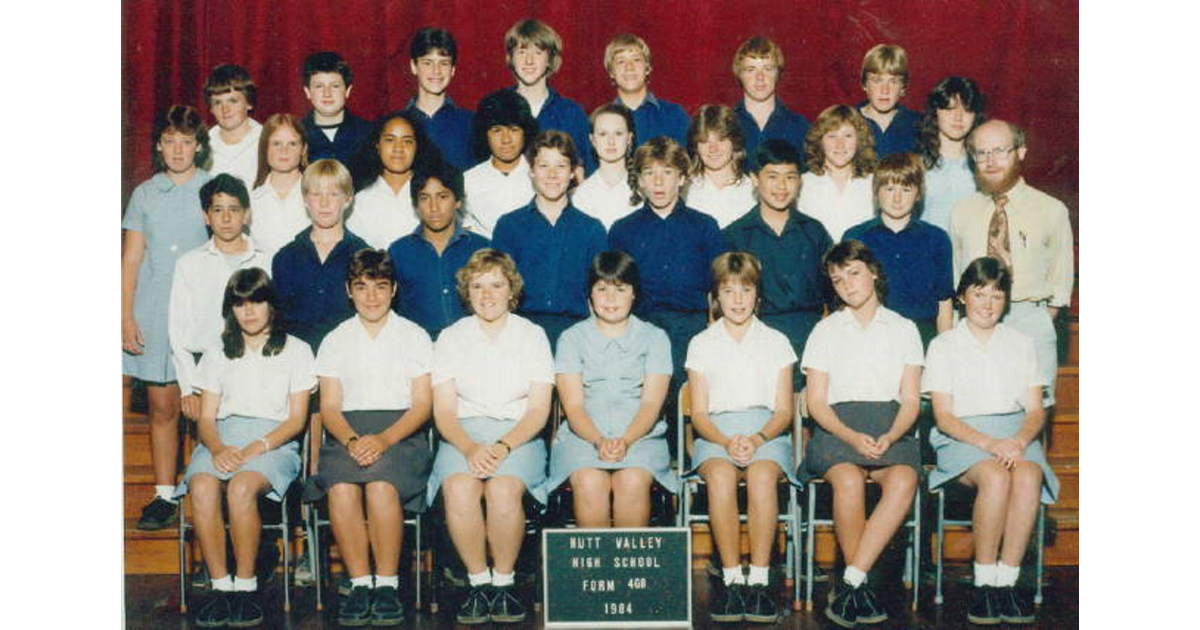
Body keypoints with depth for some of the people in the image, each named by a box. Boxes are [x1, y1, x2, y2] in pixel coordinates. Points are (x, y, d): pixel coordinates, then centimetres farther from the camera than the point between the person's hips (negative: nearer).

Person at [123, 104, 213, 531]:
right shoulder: (145, 194, 11)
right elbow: (130, 259, 9)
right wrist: (125, 316, 1)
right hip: (153, 315, 2)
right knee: (162, 408, 4)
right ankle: (164, 497, 10)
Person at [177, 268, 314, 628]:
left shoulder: (296, 350, 14)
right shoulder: (218, 353, 22)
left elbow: (297, 418, 5)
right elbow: (206, 418, 14)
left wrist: (257, 447, -12)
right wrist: (217, 448, -10)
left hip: (274, 440, -2)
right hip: (222, 438, 3)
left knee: (241, 487, -36)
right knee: (202, 487, -33)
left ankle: (245, 586, -26)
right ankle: (220, 587, -28)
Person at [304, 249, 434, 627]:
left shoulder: (414, 336, 11)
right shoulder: (335, 341, 17)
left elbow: (422, 405, 2)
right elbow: (329, 407, 9)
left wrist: (384, 439, -15)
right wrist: (352, 440, -13)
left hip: (401, 431, -2)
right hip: (347, 432, 2)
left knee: (381, 485, -34)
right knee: (341, 488, -32)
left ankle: (387, 584, -22)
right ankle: (360, 583, -21)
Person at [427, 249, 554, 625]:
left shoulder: (531, 335, 10)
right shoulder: (451, 338, 12)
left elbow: (538, 409, 2)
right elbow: (443, 410, 4)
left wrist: (504, 446, -16)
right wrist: (470, 449, -17)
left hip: (519, 434, -1)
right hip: (463, 433, 1)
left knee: (504, 489, -33)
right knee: (459, 488, -32)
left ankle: (503, 583, -15)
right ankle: (478, 582, -16)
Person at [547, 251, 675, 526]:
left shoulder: (654, 337, 12)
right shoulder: (572, 338, 12)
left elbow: (652, 403, 1)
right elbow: (573, 405, 1)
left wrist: (625, 441, -18)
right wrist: (599, 441, -18)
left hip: (641, 434, 0)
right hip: (583, 435, 0)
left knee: (633, 481, -32)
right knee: (590, 483, -32)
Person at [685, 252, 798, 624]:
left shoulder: (776, 342, 14)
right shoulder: (701, 344, 14)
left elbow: (784, 411, 7)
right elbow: (699, 413, 7)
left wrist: (757, 439, -14)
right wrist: (726, 441, -14)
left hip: (767, 431, 0)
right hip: (715, 433, 0)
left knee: (762, 474, -35)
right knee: (720, 475, -35)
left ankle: (759, 580, -32)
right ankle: (732, 578, -30)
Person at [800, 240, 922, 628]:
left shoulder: (903, 330, 16)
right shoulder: (826, 331, 15)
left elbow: (911, 400, 9)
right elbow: (816, 401, 6)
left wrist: (890, 437, -12)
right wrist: (852, 437, -13)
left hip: (892, 429, 1)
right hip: (838, 428, -1)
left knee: (904, 480, -34)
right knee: (848, 480, -35)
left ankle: (850, 583, -35)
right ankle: (861, 587, -24)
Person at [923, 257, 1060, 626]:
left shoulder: (1021, 344, 19)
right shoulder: (944, 346, 9)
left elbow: (1035, 410, 11)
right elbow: (944, 417, 0)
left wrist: (1019, 440, -12)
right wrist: (988, 443, -17)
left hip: (1016, 433, 2)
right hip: (962, 437, -2)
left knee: (1029, 477, -33)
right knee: (996, 477, -35)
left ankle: (1006, 582, -28)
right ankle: (984, 584, -26)